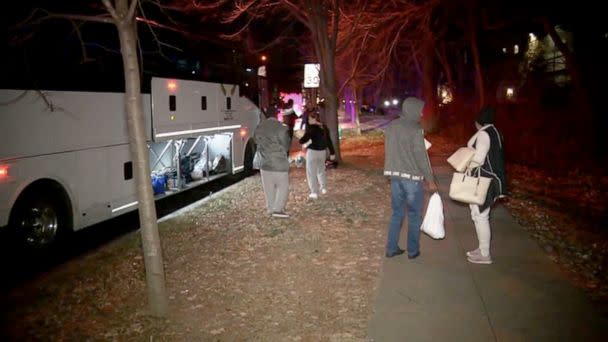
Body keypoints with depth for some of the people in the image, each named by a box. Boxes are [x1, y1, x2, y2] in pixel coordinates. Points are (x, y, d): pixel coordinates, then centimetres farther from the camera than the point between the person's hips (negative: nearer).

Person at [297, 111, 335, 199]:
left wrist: (301, 141, 2)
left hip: (312, 151, -6)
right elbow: (328, 141, 7)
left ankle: (314, 192, 0)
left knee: (311, 172, 2)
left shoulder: (311, 128, -16)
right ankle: (324, 188, 32)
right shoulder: (324, 128, 4)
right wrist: (332, 152, 12)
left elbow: (305, 138, -21)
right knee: (321, 170, 24)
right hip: (322, 151, 7)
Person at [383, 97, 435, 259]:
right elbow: (421, 156, -15)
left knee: (396, 213, 15)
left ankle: (391, 248, 17)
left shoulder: (390, 127, 6)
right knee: (414, 215, 8)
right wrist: (430, 180, -8)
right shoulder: (415, 129, -15)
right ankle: (413, 250, 17)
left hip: (395, 176, 6)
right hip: (413, 177, -6)